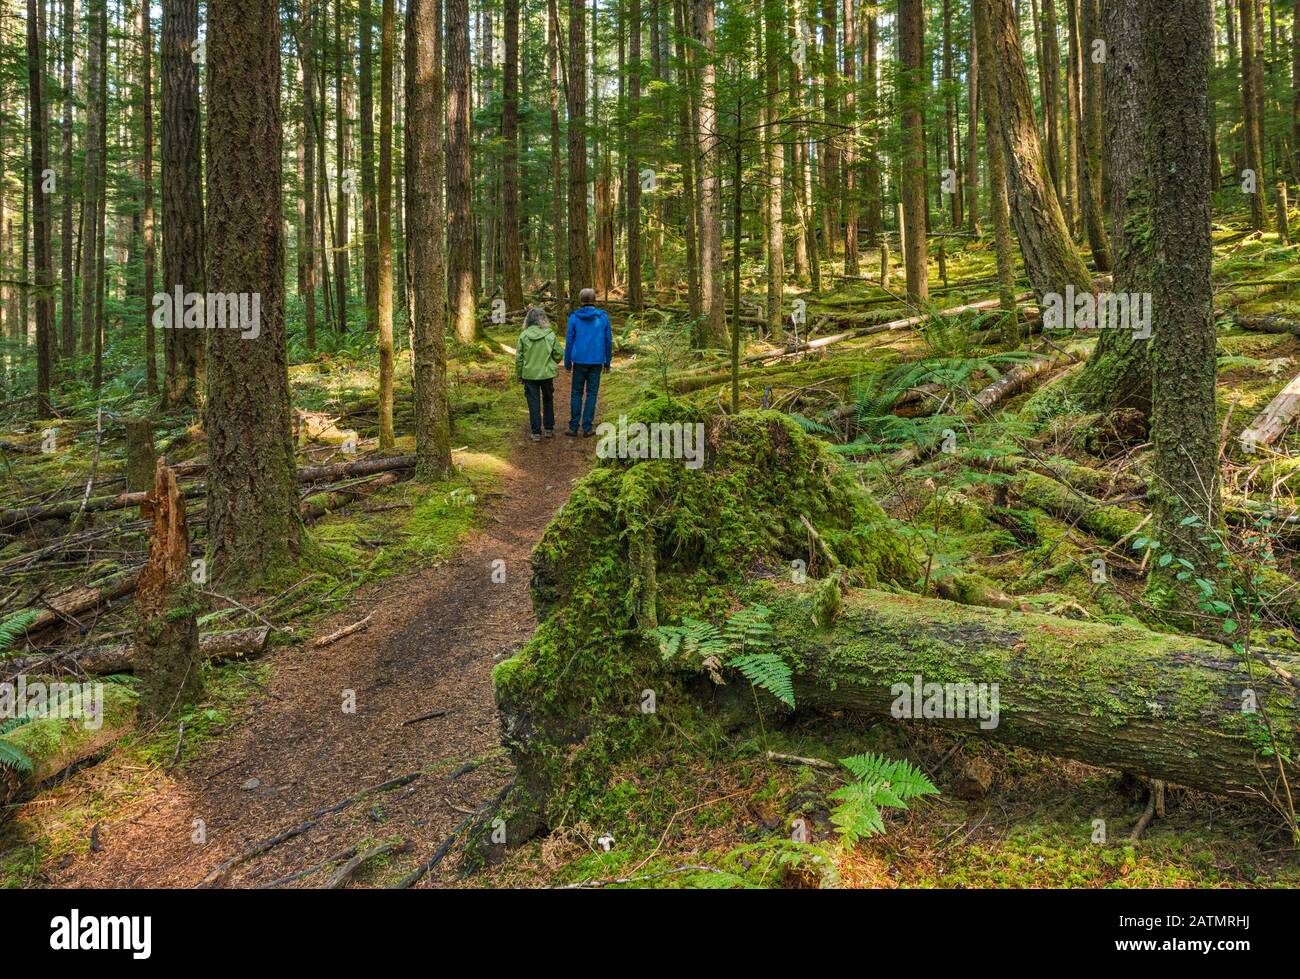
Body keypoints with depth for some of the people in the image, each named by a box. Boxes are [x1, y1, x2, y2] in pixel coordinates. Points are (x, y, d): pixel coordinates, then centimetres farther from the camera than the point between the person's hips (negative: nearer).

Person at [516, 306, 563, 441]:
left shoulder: (524, 335, -9)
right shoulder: (550, 335, -9)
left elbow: (519, 357, -4)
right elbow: (558, 354, -4)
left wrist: (518, 375, 7)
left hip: (530, 374, -1)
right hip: (547, 374, 1)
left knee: (533, 403, 6)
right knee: (548, 400, 18)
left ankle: (536, 433, 7)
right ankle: (549, 429, 24)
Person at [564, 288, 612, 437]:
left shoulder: (574, 317, -5)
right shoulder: (603, 317, -2)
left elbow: (569, 341, -3)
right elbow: (608, 341, 1)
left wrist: (567, 362, 6)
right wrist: (607, 362, 11)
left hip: (579, 361, 0)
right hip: (596, 362, 0)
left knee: (576, 393, 10)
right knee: (591, 394, 6)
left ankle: (573, 427, 7)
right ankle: (587, 428, 4)